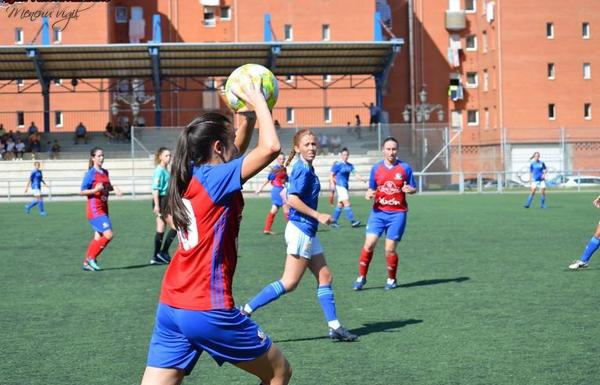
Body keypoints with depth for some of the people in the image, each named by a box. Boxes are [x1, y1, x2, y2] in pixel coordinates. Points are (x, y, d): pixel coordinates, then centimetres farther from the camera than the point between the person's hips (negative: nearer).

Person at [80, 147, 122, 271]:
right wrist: (95, 190, -26)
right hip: (95, 209, -8)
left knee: (98, 237, 8)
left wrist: (113, 188, 5)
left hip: (103, 209, 8)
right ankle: (91, 257, -2)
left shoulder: (105, 172, 11)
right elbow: (82, 191, -10)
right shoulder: (90, 174, -10)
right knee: (108, 235, -15)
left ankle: (87, 262, 16)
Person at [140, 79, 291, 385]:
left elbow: (237, 151, 31)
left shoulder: (190, 178, 12)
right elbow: (271, 147, -19)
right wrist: (258, 102, -5)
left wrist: (248, 114, 22)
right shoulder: (214, 177, -10)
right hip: (208, 309, -8)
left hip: (170, 306, 8)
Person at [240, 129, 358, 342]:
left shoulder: (306, 169, 13)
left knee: (325, 277, 10)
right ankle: (247, 310, -4)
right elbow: (293, 199, -23)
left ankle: (334, 327, 12)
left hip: (307, 232, 10)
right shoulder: (303, 169, -14)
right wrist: (318, 216, -18)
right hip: (301, 230, -10)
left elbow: (290, 197, 18)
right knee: (289, 283, -8)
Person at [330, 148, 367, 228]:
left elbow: (355, 173, 5)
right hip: (340, 185, -7)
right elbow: (331, 175, -5)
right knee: (347, 203, -14)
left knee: (340, 205, 10)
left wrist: (362, 179, -13)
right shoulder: (338, 164, -6)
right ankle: (352, 221, -18)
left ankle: (333, 221, 18)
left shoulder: (350, 165, 12)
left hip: (345, 186, 7)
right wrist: (332, 183, -19)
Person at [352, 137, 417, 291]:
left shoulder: (405, 168, 1)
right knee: (369, 244, -9)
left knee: (390, 249, -5)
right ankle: (362, 276, 6)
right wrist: (369, 194, -9)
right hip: (378, 212, 2)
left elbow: (413, 189, 5)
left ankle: (391, 279, 16)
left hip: (397, 213, -2)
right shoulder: (376, 168, 6)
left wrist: (410, 190, -18)